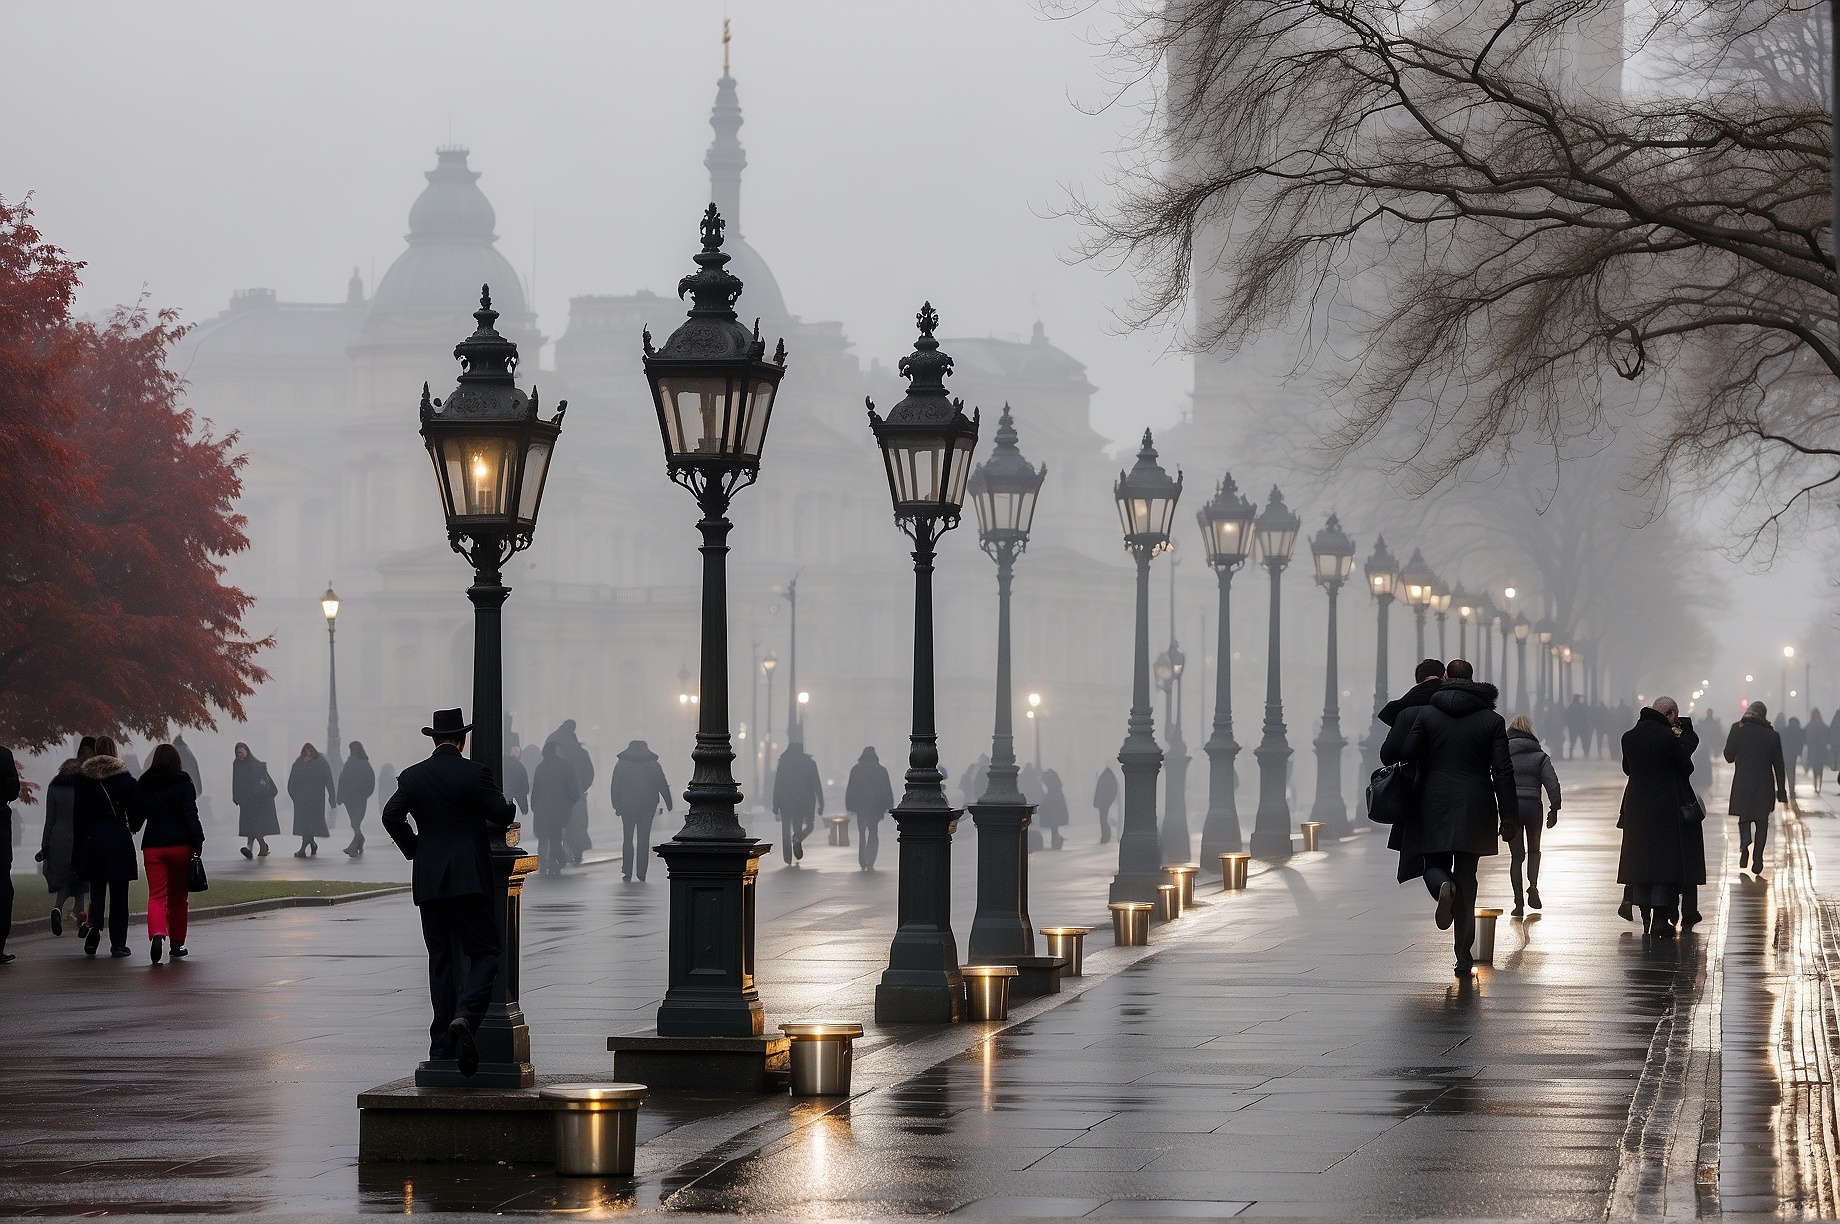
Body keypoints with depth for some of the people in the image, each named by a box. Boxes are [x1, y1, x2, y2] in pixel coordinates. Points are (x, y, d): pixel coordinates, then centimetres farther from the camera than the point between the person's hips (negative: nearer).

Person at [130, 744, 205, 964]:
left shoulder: (142, 785, 5)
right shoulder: (183, 783, -1)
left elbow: (135, 818, 9)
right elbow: (191, 815, -9)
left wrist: (133, 828, 31)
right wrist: (198, 844, -9)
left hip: (152, 846, 1)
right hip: (180, 845, -1)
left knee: (156, 896, -3)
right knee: (178, 897, 11)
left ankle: (157, 933, -29)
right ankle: (177, 944, 19)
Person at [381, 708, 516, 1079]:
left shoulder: (412, 777, 6)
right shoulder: (474, 773, -6)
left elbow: (391, 816, -4)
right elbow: (502, 815, -8)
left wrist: (413, 849, 9)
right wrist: (509, 808, 15)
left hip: (428, 881, 4)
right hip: (469, 878, -4)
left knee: (441, 960, 9)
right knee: (484, 952, -2)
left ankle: (443, 1044, 8)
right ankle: (465, 1017, -28)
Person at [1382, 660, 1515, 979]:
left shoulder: (1425, 714, -1)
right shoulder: (1492, 720, 1)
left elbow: (1403, 754, -9)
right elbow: (1503, 771, -3)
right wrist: (1509, 817, 0)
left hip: (1434, 806, -1)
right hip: (1475, 808, 1)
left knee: (1434, 864, 13)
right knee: (1467, 879, 7)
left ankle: (1443, 886, -26)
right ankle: (1464, 956, 5)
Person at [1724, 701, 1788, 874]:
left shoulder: (1737, 729, -4)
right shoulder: (1772, 735, 0)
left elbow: (1729, 756, 0)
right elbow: (1778, 766, 3)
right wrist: (1782, 793, 8)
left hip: (1742, 784, 0)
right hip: (1765, 786, 1)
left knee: (1744, 818, 12)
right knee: (1762, 821, 11)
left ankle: (1745, 842, -19)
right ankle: (1757, 858, 5)